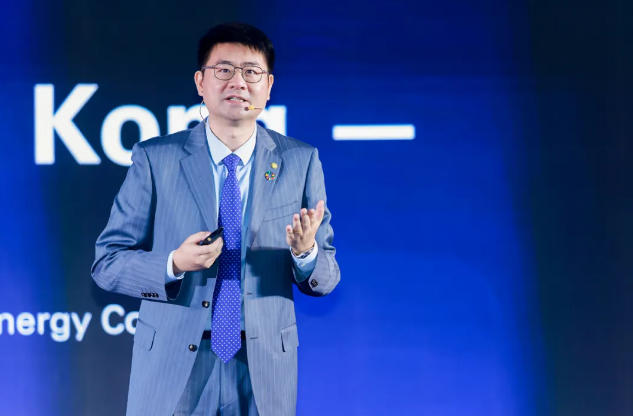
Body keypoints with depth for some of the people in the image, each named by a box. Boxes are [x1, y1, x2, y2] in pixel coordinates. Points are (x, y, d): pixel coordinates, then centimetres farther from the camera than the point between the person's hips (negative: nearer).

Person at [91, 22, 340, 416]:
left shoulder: (301, 161, 3)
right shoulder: (155, 158, -1)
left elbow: (325, 280, 4)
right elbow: (107, 263, -2)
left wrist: (306, 253, -19)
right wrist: (174, 265, -20)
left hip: (263, 374, 1)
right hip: (172, 370, -1)